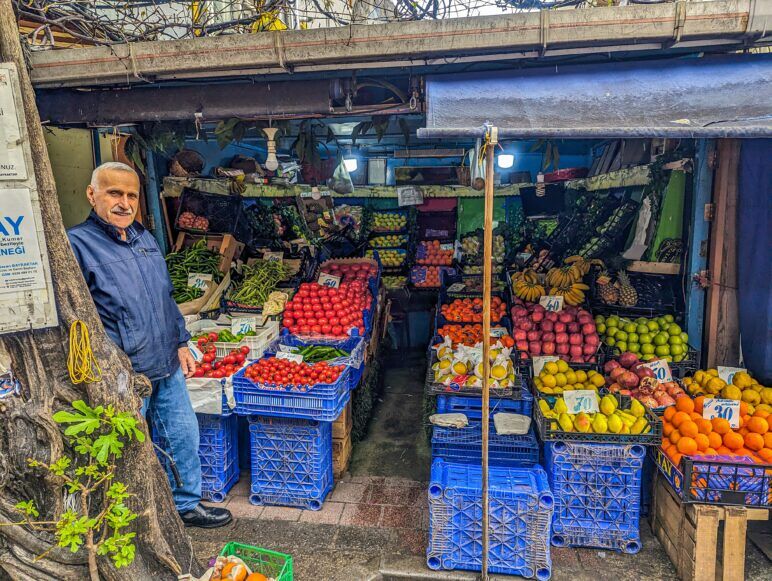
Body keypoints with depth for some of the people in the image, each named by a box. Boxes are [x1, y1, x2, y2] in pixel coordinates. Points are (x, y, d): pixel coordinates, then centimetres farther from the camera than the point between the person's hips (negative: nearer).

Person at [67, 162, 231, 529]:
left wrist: (181, 343, 17)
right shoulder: (76, 244, -14)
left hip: (168, 368, 7)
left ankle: (187, 504, 38)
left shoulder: (144, 237, 10)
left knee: (184, 436, 17)